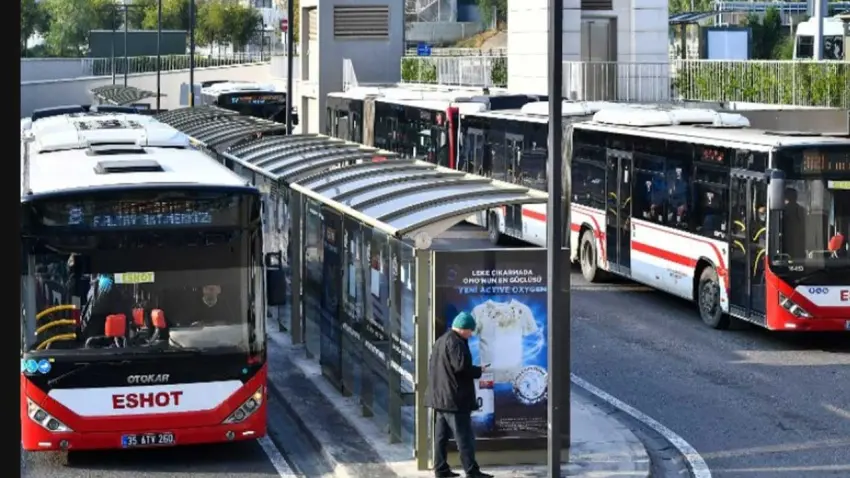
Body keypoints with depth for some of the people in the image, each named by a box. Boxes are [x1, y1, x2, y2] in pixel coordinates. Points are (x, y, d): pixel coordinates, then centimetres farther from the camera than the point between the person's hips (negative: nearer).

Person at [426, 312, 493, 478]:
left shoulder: (440, 341, 16)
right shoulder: (456, 342, -15)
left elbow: (433, 366, 20)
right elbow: (461, 366, -23)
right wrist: (479, 371, -8)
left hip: (439, 397, 10)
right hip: (455, 398, -10)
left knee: (442, 435, 12)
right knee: (464, 436, -7)